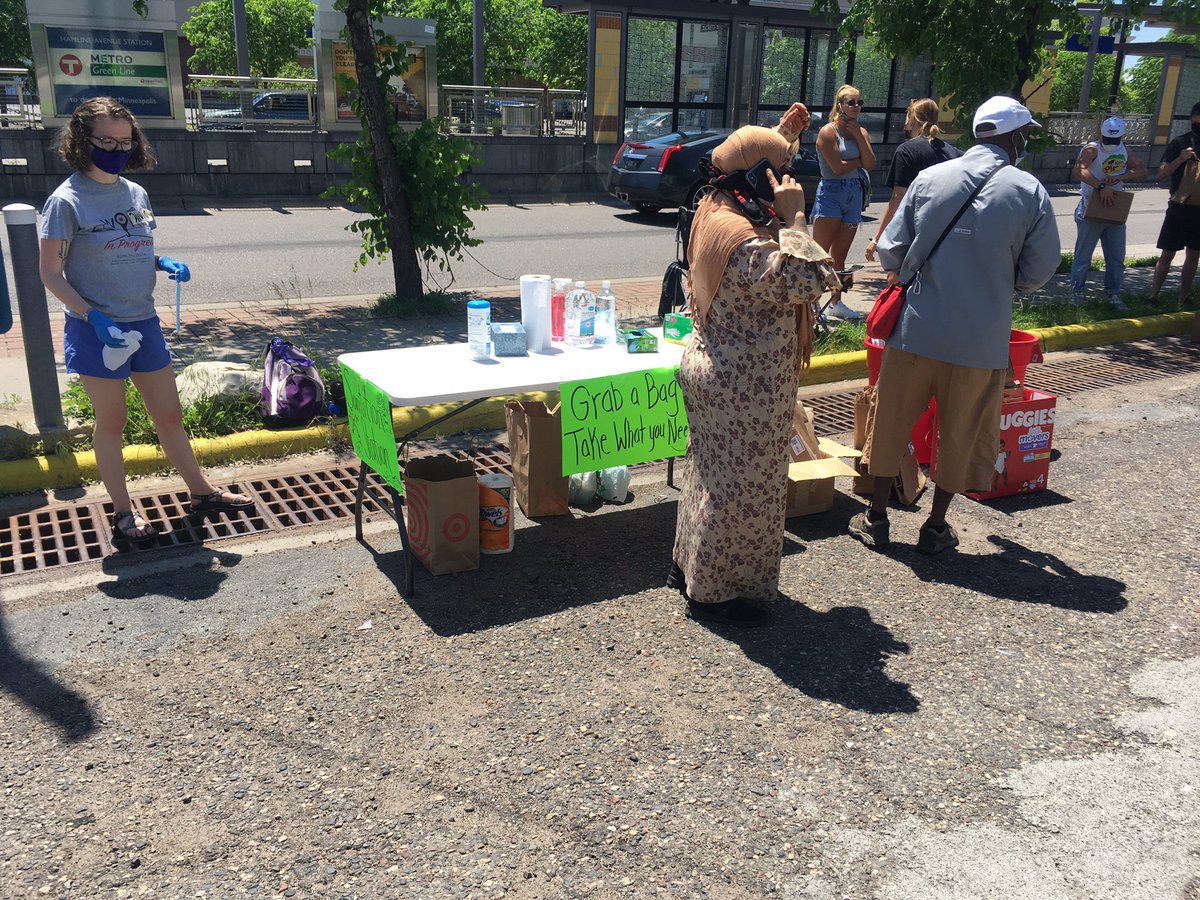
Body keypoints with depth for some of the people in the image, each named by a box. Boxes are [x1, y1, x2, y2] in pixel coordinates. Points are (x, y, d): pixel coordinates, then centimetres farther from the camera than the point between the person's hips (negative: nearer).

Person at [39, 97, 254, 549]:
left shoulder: (136, 194, 7)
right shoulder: (67, 200, -11)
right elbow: (51, 273, -10)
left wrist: (165, 263, -4)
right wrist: (94, 318, -21)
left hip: (144, 323, 5)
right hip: (97, 330, -5)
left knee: (170, 415, 14)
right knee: (111, 422, 7)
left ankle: (202, 491, 28)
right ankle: (123, 512, 21)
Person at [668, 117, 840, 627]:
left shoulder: (713, 212, 3)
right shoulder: (745, 240, -28)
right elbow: (807, 281, -34)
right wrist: (794, 217, -27)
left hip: (713, 369, 10)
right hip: (747, 388, -10)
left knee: (711, 473, 23)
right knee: (741, 488, 5)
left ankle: (689, 566, 40)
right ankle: (713, 593, 21)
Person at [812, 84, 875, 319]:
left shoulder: (861, 132, 12)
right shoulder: (828, 132, -7)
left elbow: (870, 165, 0)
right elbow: (838, 167, -15)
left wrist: (859, 137, -6)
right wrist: (860, 161, 0)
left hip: (854, 195, 6)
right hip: (830, 193, -6)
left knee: (840, 256, 10)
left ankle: (836, 303, 16)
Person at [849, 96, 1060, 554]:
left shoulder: (930, 178, -2)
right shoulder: (1030, 192, -5)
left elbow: (889, 251, -2)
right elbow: (1038, 273, -1)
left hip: (915, 327, 1)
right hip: (981, 339, -1)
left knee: (891, 422, 14)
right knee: (961, 433, 14)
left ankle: (876, 517, 23)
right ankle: (936, 526, 25)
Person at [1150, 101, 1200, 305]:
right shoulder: (1180, 143, -3)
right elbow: (1161, 175, -7)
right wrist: (1180, 160, -21)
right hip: (1180, 207, -3)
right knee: (1167, 254, -2)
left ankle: (1183, 300, 16)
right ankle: (1153, 297, 7)